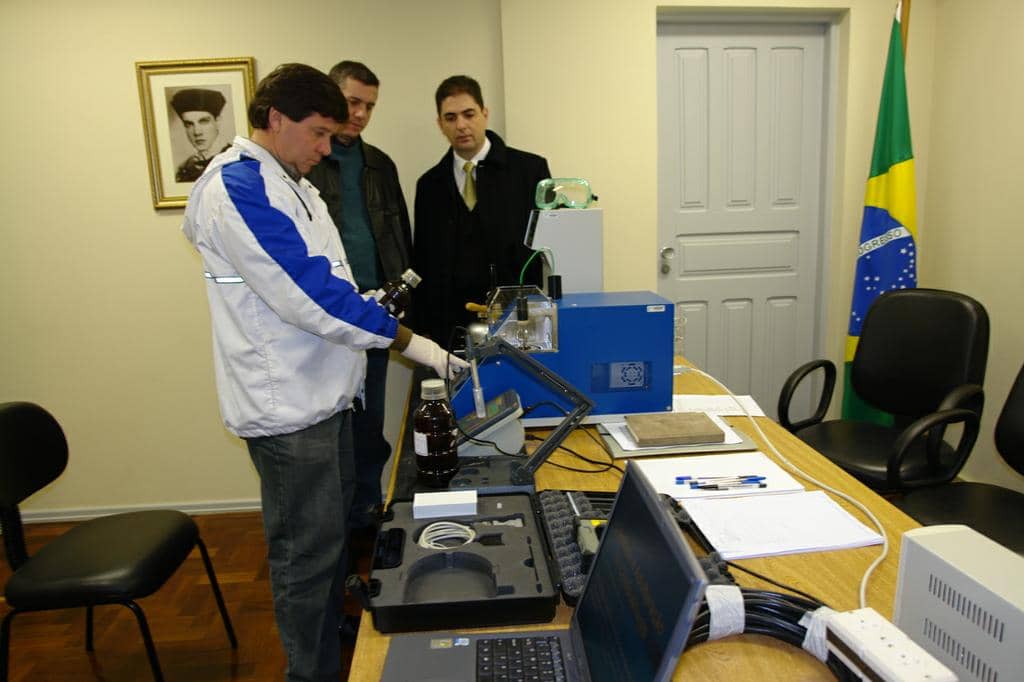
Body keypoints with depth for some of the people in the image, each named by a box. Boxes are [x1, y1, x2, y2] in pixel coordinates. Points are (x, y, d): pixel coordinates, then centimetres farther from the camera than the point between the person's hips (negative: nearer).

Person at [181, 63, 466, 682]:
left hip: (323, 392, 10)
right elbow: (306, 294, -26)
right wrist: (408, 342, -22)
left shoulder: (289, 183, 13)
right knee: (307, 551, 5)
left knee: (333, 532, 23)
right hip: (288, 404, -10)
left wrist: (361, 299, 6)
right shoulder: (238, 188, -19)